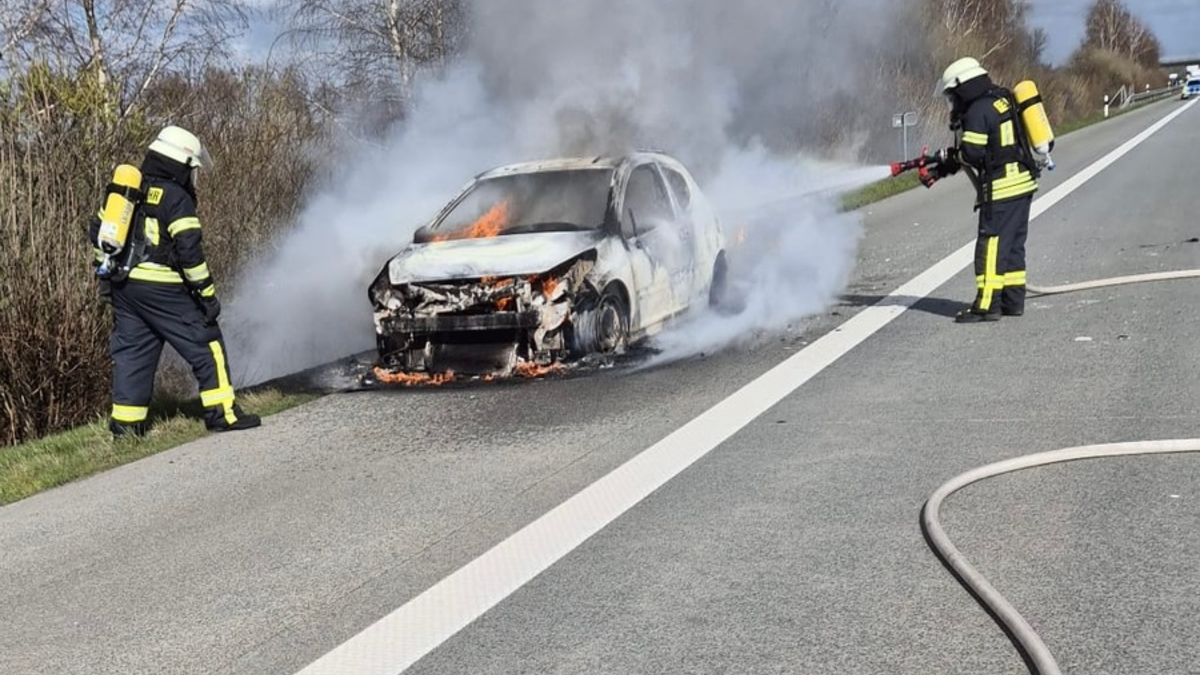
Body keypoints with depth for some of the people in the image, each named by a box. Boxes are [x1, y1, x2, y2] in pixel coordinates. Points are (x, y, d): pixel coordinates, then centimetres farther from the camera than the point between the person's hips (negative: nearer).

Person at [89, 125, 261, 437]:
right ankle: (222, 413, 0)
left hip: (123, 287, 7)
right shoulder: (176, 198, -10)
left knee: (132, 350, 13)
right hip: (161, 289, -7)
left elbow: (98, 230, 16)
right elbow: (189, 250, -16)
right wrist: (207, 294, -11)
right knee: (206, 344, 1)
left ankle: (125, 424, 13)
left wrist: (109, 271, 23)